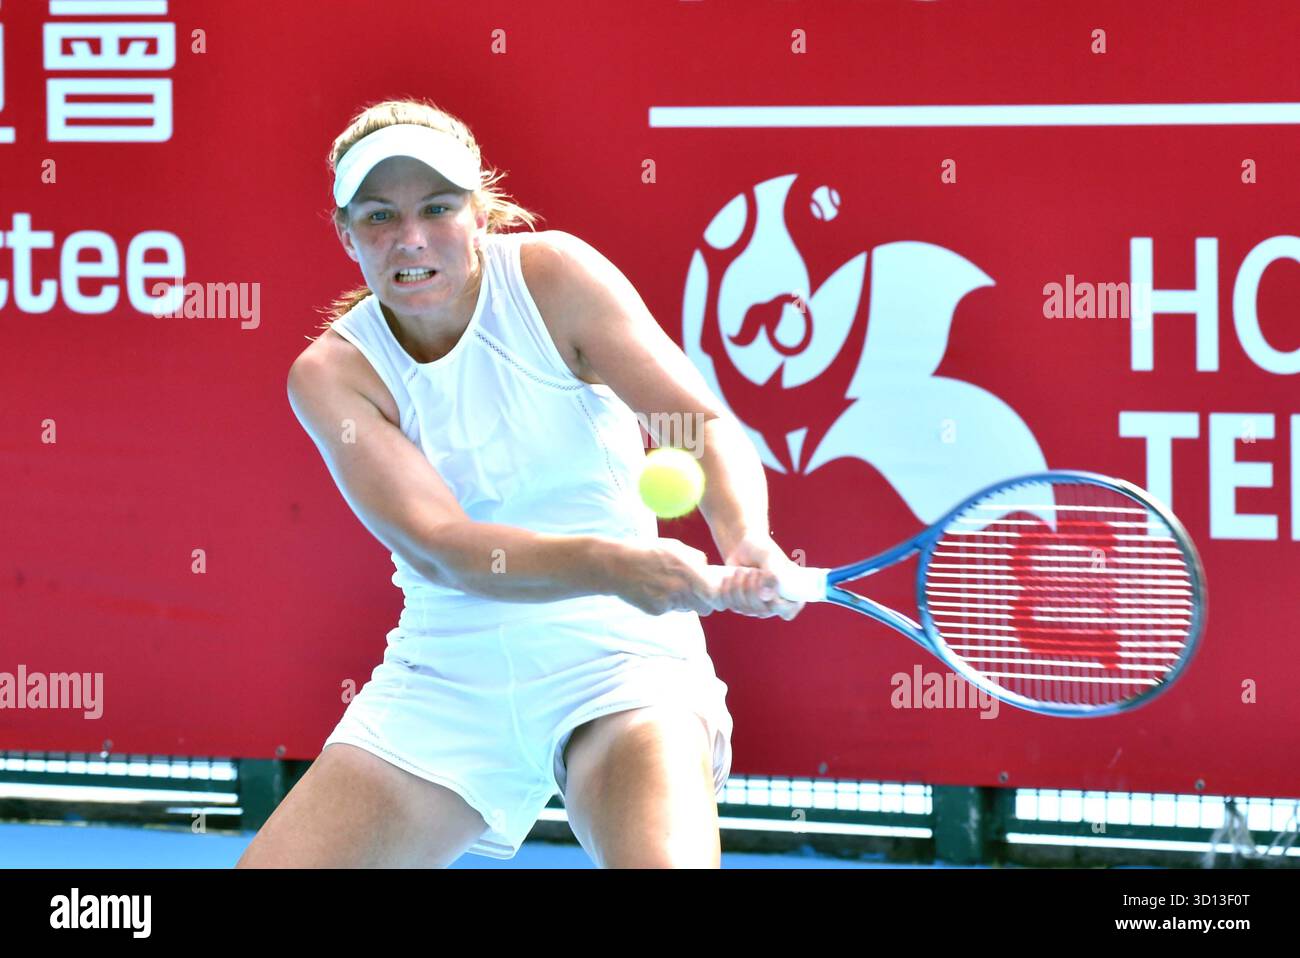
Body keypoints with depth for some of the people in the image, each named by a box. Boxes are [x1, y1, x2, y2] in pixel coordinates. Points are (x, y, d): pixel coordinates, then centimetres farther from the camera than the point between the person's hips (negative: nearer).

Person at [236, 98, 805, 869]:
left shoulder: (553, 276, -8)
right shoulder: (331, 373, -7)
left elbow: (707, 425, -14)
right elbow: (438, 545, -21)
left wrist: (748, 543, -37)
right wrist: (608, 564, -39)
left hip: (612, 660, -3)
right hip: (441, 683, 3)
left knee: (663, 860, -32)